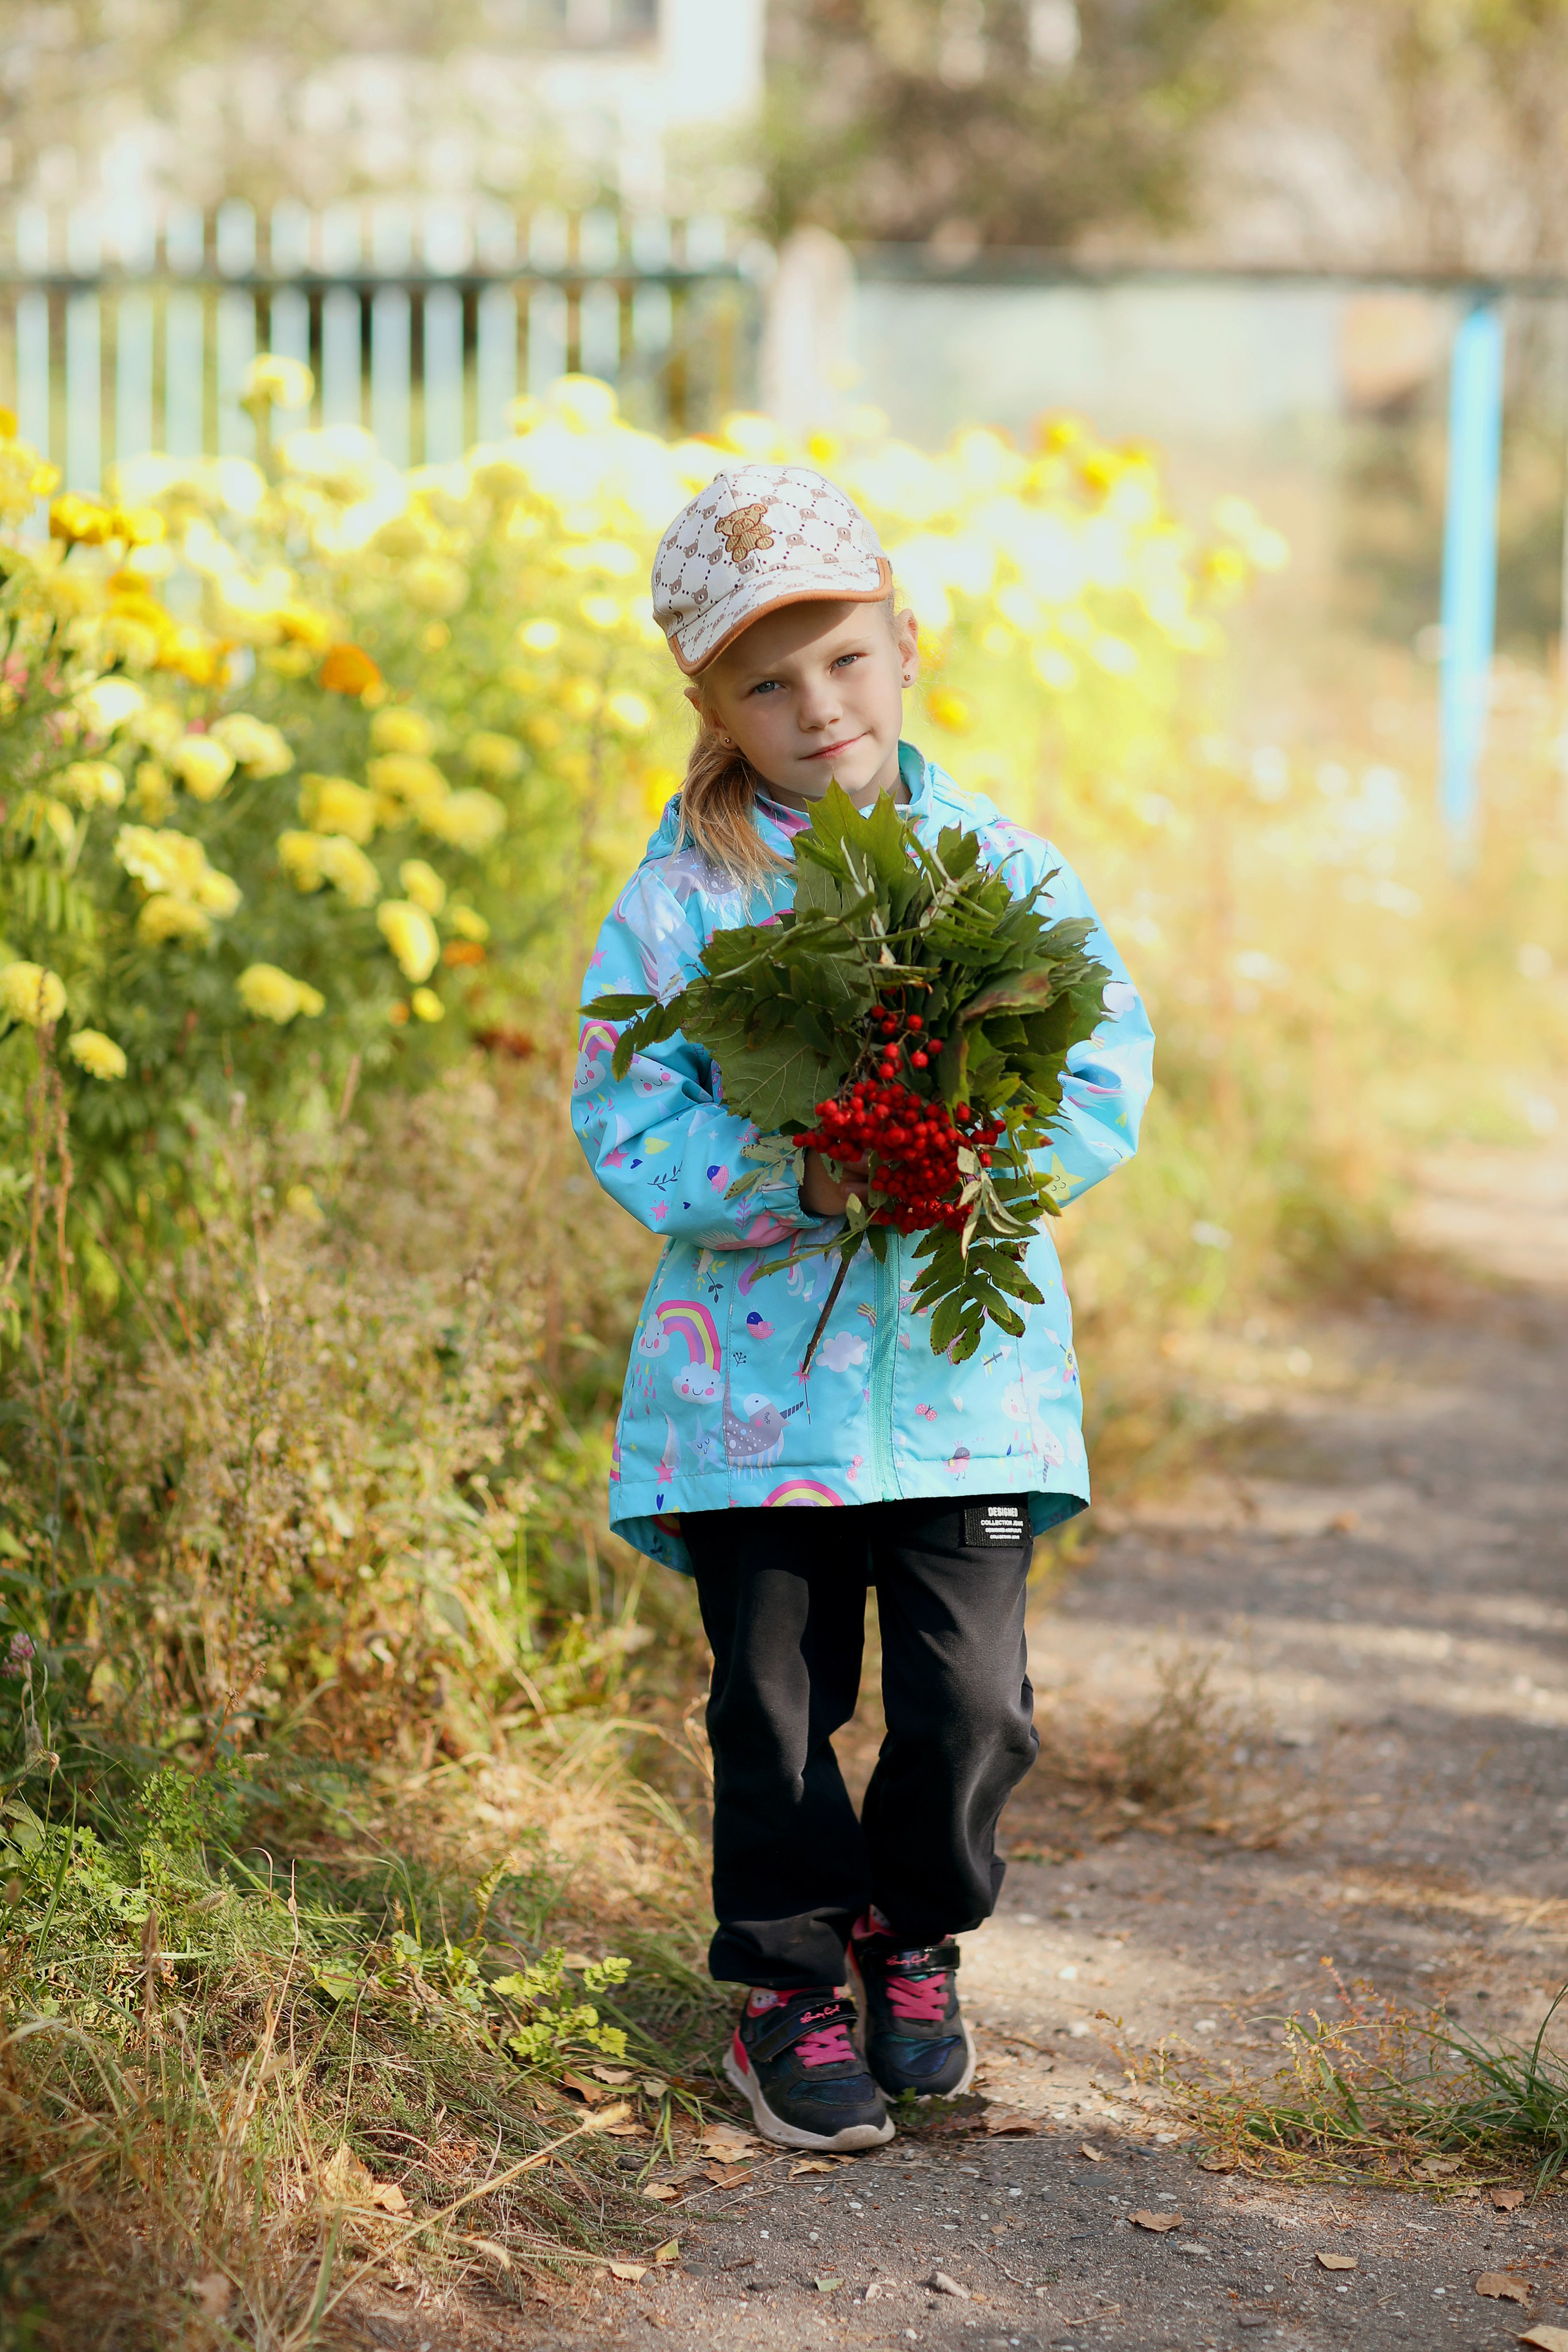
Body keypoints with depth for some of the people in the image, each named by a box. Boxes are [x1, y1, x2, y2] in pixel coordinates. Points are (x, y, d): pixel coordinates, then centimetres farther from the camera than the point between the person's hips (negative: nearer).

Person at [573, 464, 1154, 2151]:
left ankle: (912, 1931, 28)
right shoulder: (680, 899, -3)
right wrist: (791, 1181, -21)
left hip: (965, 1368, 1)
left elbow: (1105, 1077, 0)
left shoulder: (1005, 869, 1)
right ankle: (787, 1985, 26)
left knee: (971, 1700, 0)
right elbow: (623, 1120, -6)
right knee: (775, 1701, 7)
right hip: (755, 1368, -1)